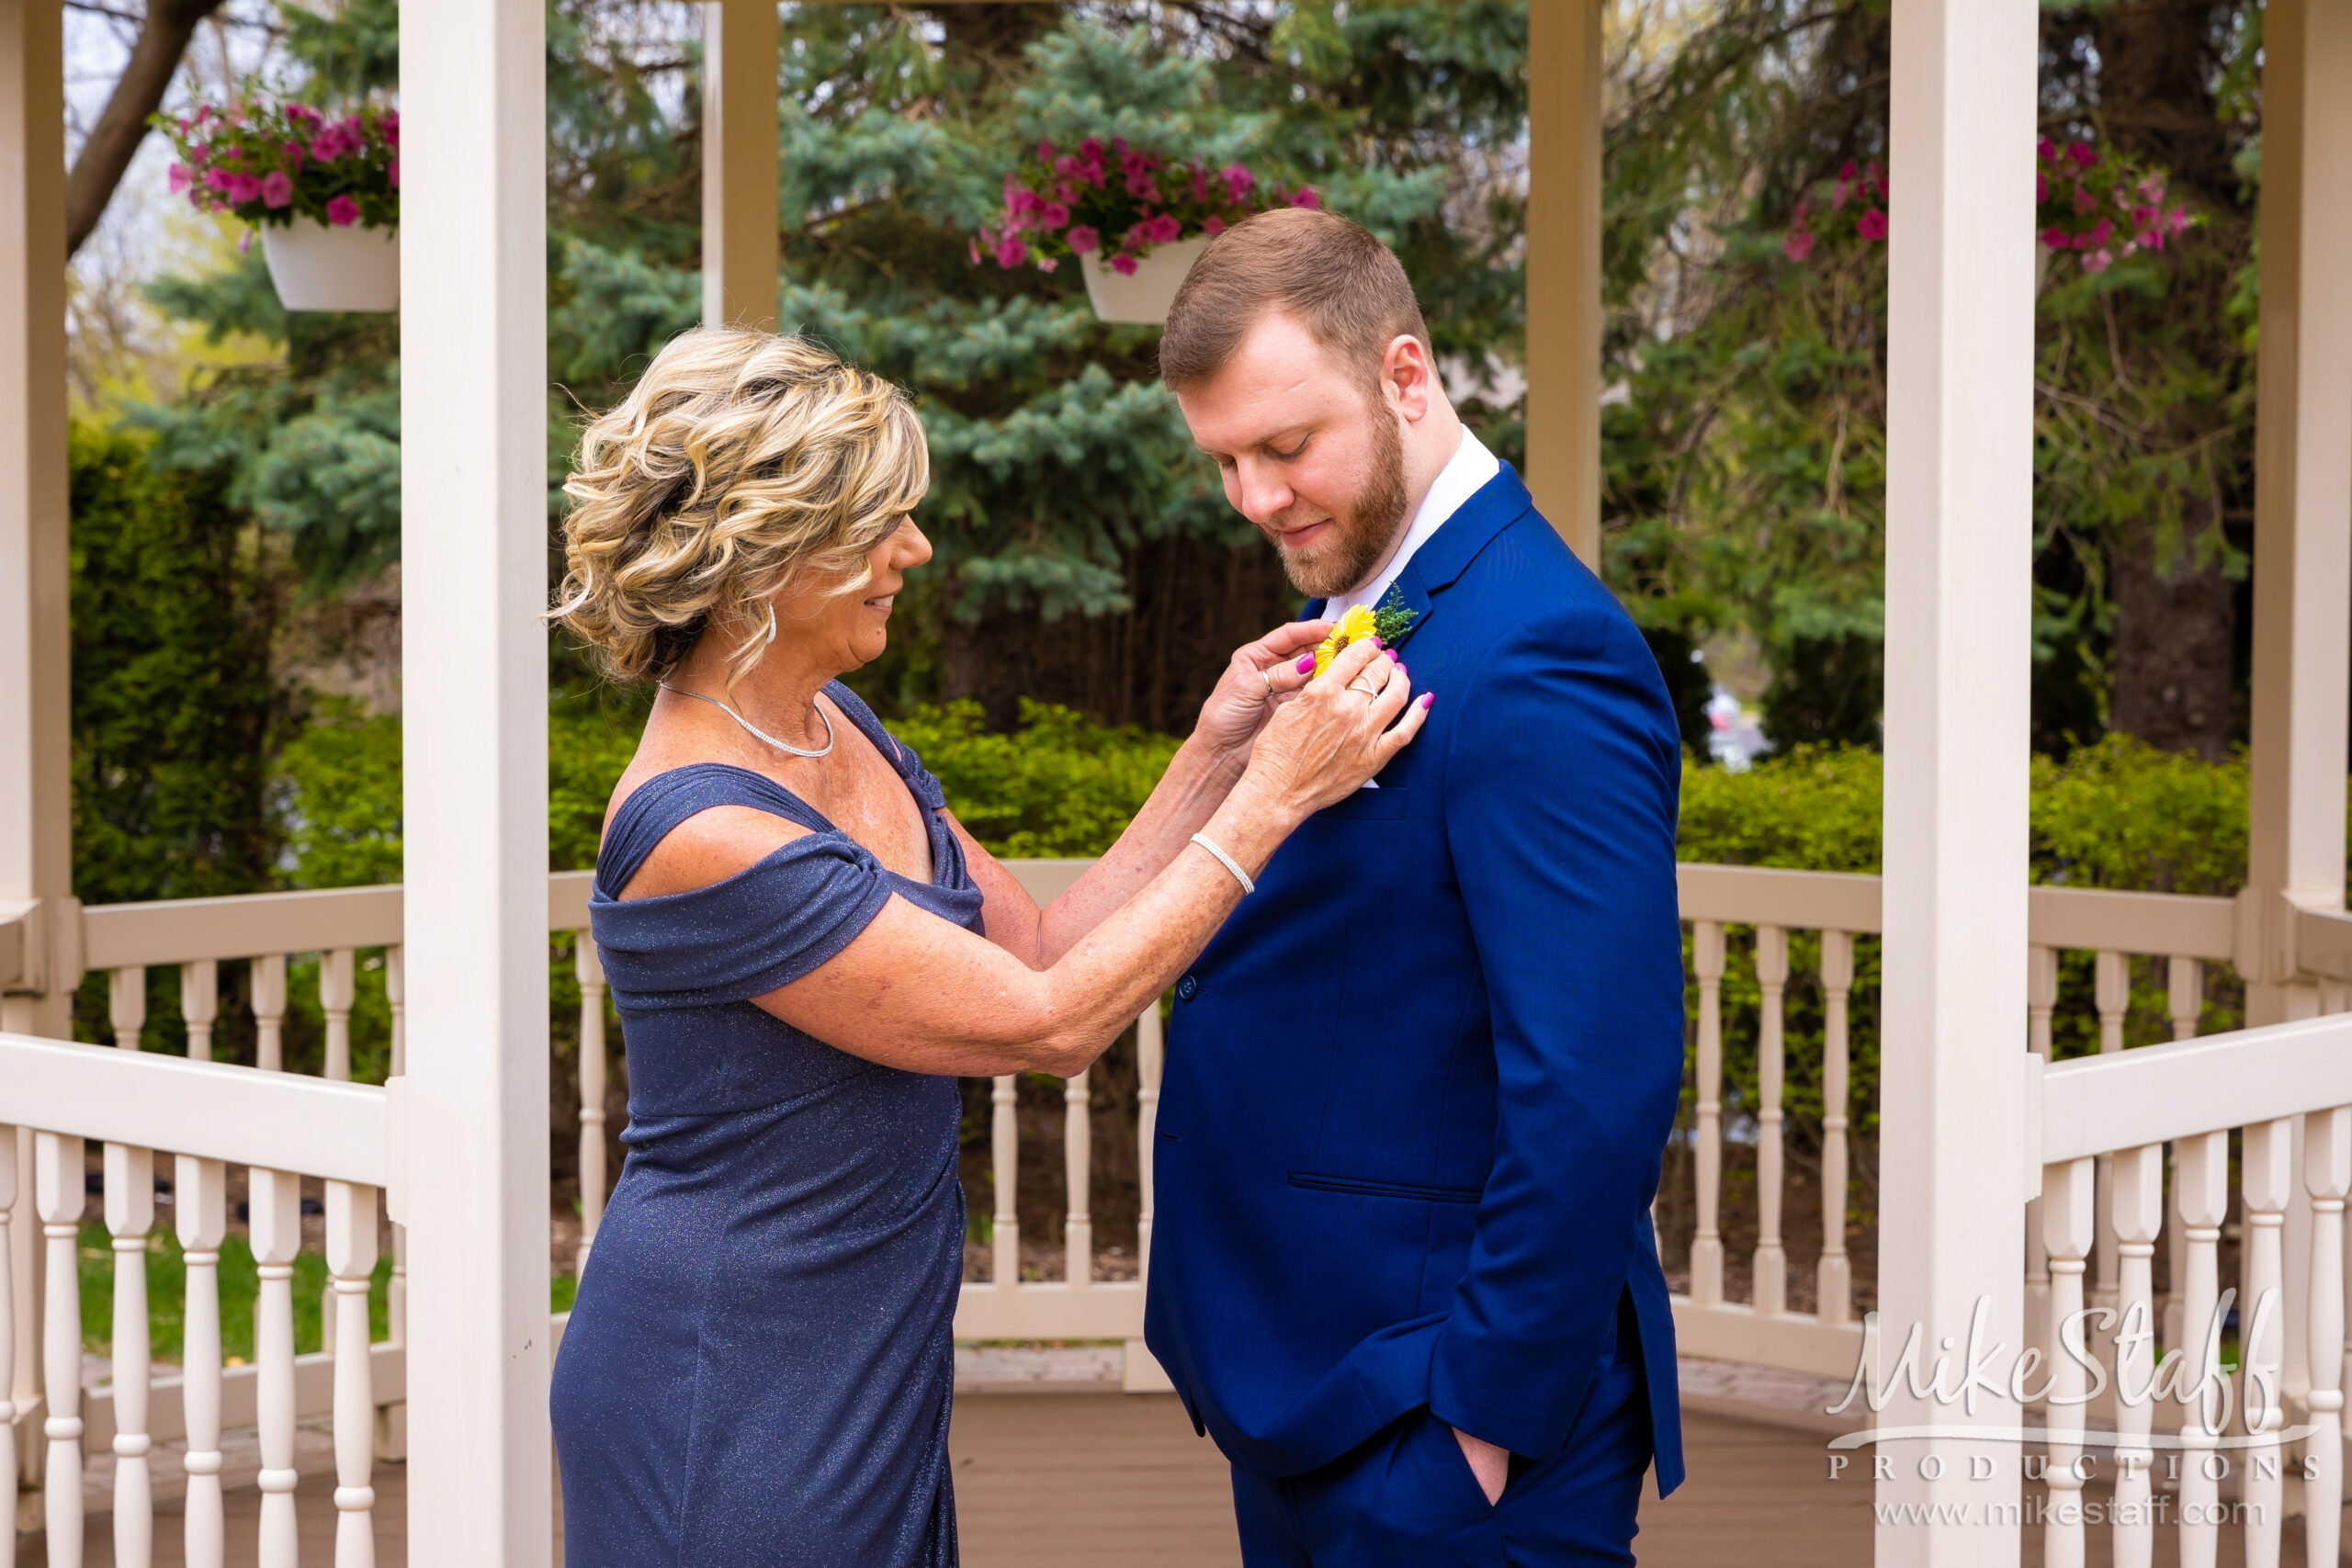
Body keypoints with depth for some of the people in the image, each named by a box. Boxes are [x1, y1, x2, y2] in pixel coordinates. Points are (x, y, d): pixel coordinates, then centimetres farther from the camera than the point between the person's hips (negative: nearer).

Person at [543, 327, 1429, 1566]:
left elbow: (1037, 947, 6)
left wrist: (1213, 756, -1)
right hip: (734, 1405, -9)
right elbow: (1049, 1024, -22)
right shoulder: (703, 835, -26)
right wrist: (1271, 797, -18)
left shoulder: (832, 725, 3)